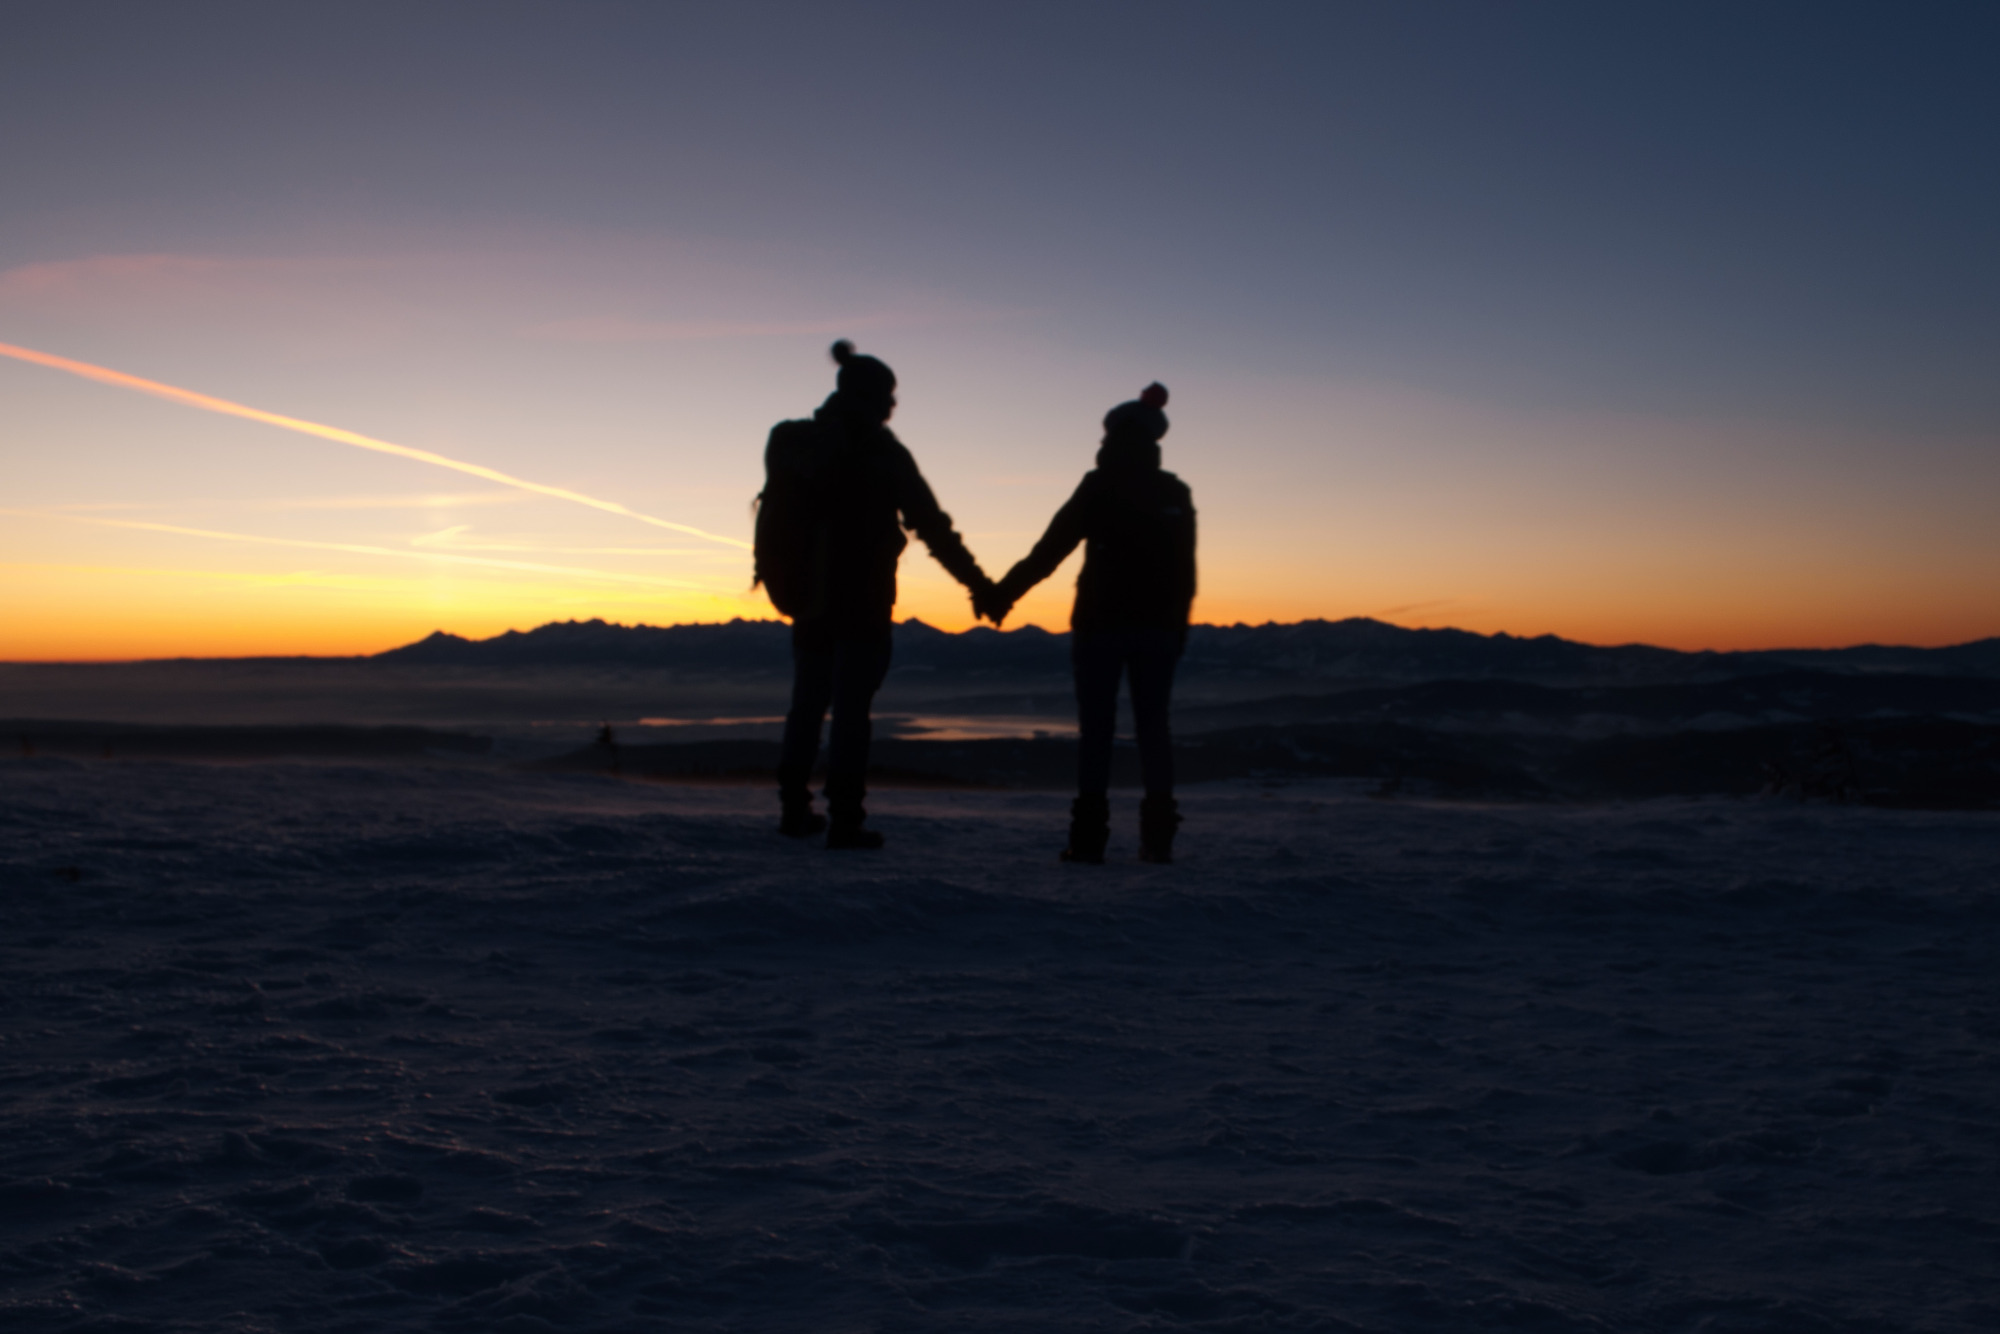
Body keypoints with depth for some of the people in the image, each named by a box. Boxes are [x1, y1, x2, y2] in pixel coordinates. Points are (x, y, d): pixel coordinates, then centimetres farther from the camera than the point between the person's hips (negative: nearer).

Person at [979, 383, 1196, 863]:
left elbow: (1048, 551, -8)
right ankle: (1158, 835, 3)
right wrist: (1177, 627, 17)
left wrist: (1000, 595, -3)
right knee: (1153, 725, 9)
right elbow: (1185, 572, 9)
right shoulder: (1176, 494, 8)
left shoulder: (1101, 486, -6)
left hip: (1102, 624, -4)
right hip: (1158, 627, 4)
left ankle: (1090, 836, -4)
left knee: (1096, 728, 0)